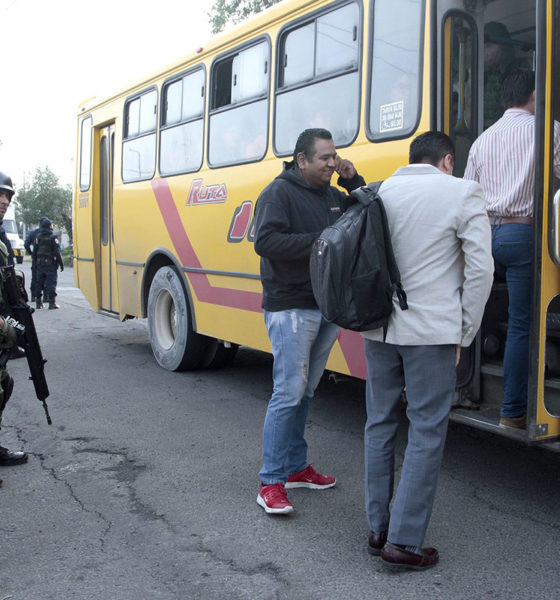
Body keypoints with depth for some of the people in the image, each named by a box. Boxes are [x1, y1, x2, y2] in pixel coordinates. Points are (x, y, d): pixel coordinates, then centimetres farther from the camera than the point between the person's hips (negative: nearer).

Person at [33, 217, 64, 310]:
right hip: (50, 264, -5)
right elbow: (57, 253, -11)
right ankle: (52, 302, -6)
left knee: (39, 283, 11)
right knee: (51, 282, -3)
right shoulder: (52, 237, -10)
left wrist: (36, 263, 19)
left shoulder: (37, 237, 7)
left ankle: (38, 302, 16)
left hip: (40, 263, 5)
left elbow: (34, 252, 11)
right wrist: (61, 264, -5)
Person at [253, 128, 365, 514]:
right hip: (291, 308, -7)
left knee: (306, 392, 14)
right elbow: (266, 241, -21)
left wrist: (354, 181, 4)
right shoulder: (279, 193, -8)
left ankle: (296, 467, 26)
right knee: (289, 393, -8)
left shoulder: (334, 195, 15)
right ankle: (271, 482, 0)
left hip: (328, 307, 8)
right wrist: (320, 240, -21)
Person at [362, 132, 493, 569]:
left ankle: (378, 529, 24)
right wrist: (464, 332, 0)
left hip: (379, 328, 5)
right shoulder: (463, 193, -4)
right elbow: (480, 269, -8)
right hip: (432, 331, -4)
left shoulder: (380, 192, 8)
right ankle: (403, 542, 7)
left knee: (380, 425, 14)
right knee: (427, 433, 4)